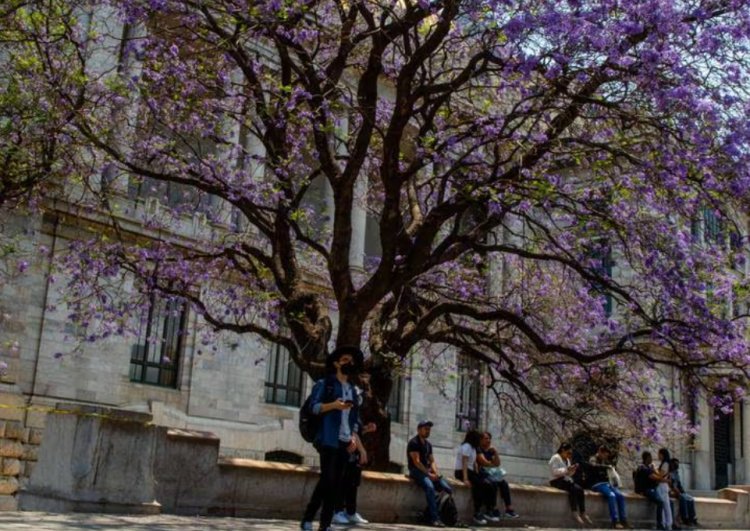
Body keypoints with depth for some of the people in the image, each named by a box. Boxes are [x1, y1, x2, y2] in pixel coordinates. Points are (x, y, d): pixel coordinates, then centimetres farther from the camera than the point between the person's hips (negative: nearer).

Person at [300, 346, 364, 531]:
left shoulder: (352, 390, 21)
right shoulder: (324, 384, 4)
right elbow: (314, 406, -7)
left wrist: (354, 437, 6)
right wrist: (333, 405, -22)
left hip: (345, 441, 6)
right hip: (329, 439, -6)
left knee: (336, 483, 1)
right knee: (327, 479, -13)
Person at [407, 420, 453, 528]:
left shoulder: (428, 444, 18)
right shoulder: (414, 442, -7)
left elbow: (432, 461, 15)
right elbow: (416, 461, -15)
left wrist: (436, 473, -6)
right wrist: (429, 474, -18)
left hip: (427, 470, 8)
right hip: (416, 471, -8)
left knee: (447, 489, -11)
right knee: (430, 487, -35)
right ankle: (434, 518, -35)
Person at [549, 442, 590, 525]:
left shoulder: (567, 460, 21)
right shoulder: (555, 458, -5)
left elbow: (569, 474, 20)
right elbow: (554, 471, -16)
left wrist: (573, 470, -1)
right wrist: (566, 470, -23)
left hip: (566, 480, 8)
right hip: (556, 481, -8)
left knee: (580, 489, -21)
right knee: (573, 489, -33)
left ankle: (583, 513, -23)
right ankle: (575, 513, -33)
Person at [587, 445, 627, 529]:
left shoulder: (605, 461, 18)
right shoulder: (593, 459, -4)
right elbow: (594, 466, -28)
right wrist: (608, 466, -30)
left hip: (606, 483, 7)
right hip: (597, 484, -7)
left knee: (620, 496, -16)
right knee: (611, 495, -31)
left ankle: (623, 520, -15)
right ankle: (615, 522, -32)